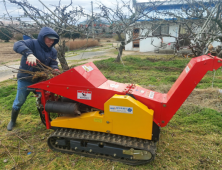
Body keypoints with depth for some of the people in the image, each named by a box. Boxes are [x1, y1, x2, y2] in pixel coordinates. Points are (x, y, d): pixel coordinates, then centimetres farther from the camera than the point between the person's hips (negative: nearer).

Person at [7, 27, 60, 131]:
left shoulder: (53, 51, 0)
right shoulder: (33, 43, -17)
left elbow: (53, 64, -5)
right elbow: (17, 45, -33)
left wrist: (54, 69, -30)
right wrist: (29, 54, -51)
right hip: (25, 79, -3)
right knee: (19, 101, 10)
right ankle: (13, 121, 36)